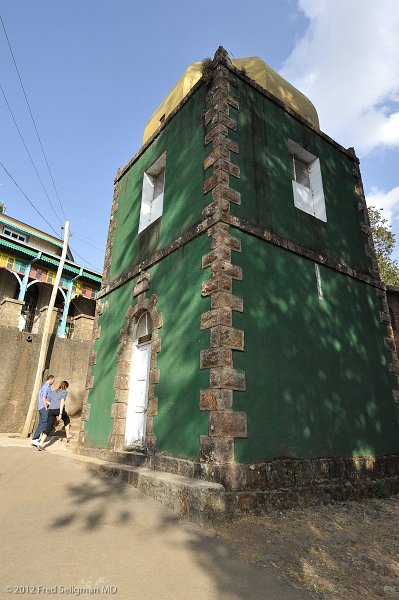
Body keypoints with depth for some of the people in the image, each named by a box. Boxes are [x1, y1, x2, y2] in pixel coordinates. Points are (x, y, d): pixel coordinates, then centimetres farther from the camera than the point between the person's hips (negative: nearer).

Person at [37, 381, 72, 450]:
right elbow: (62, 402, -7)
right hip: (59, 409, -4)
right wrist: (60, 414, -12)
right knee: (66, 419, 25)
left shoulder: (52, 393, 24)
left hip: (51, 410, 4)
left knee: (48, 428, 4)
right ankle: (68, 436, 32)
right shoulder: (64, 392, 7)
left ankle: (40, 443, -10)